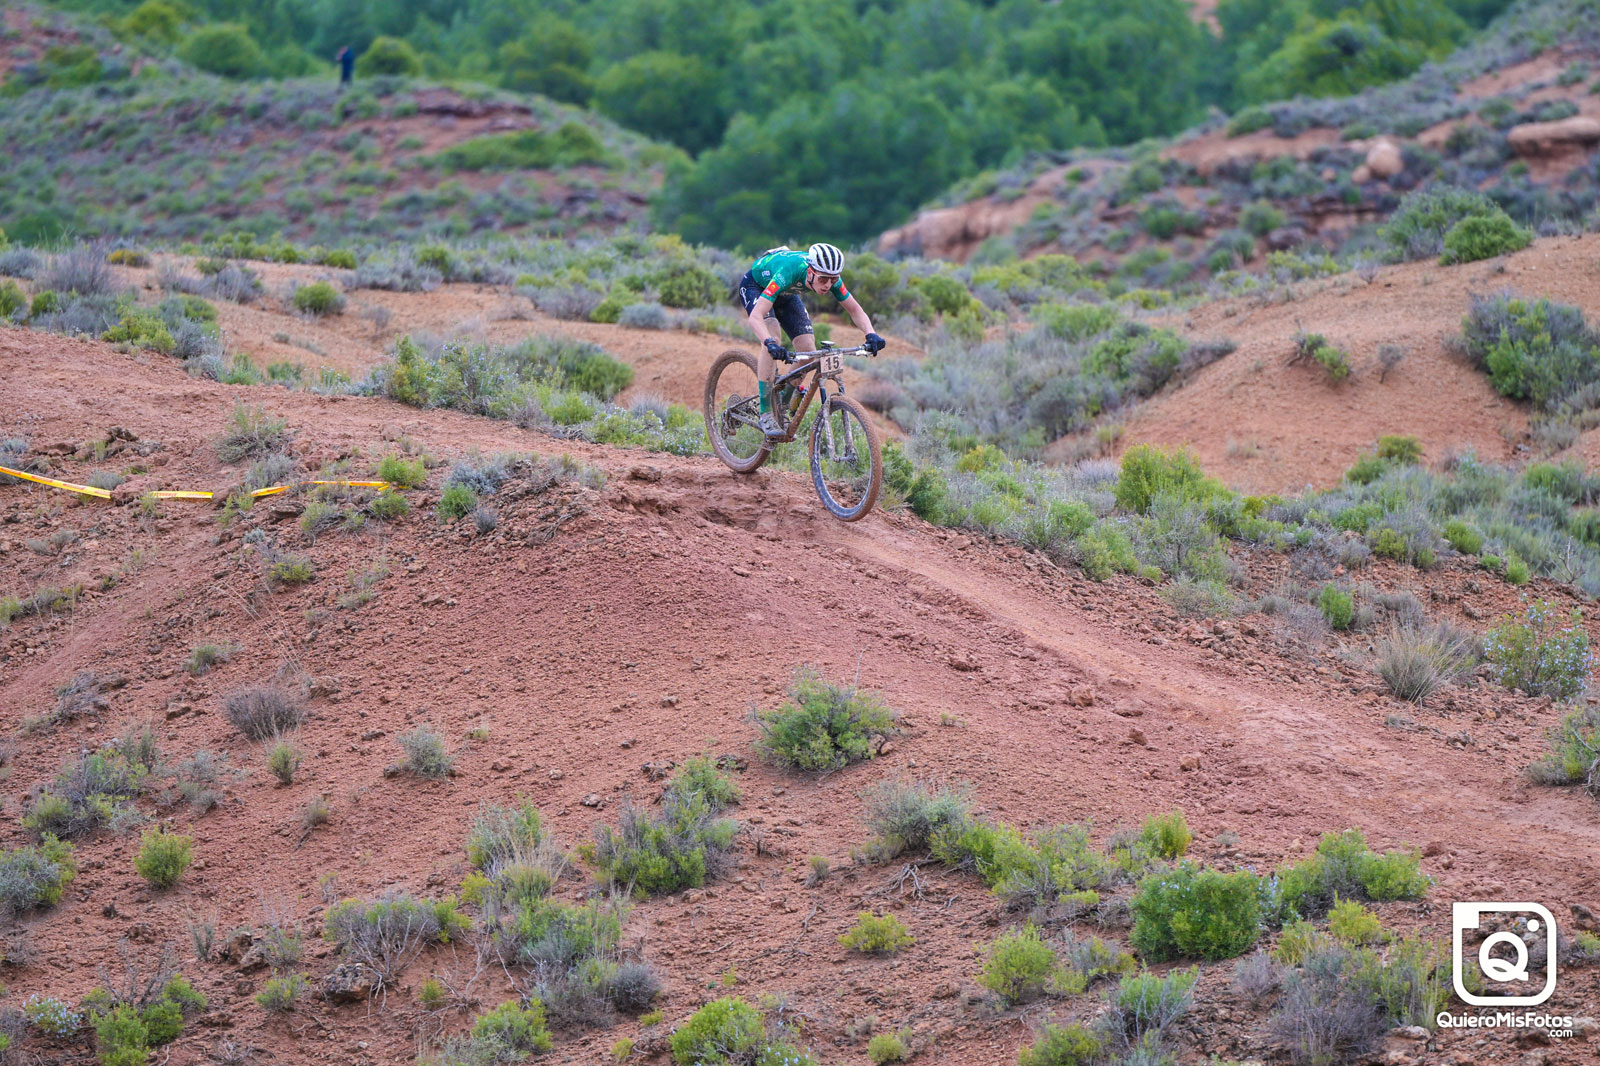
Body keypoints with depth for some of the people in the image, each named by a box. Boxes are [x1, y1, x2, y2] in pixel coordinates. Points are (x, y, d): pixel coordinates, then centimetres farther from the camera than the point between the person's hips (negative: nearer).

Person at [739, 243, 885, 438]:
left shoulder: (831, 277, -28)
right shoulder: (789, 273, -43)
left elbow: (854, 309, -15)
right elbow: (756, 317, -47)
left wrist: (871, 334, -33)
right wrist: (770, 343, -64)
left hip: (785, 294, 6)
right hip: (755, 286, -6)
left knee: (807, 349, -10)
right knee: (771, 345, -28)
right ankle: (765, 414, -22)